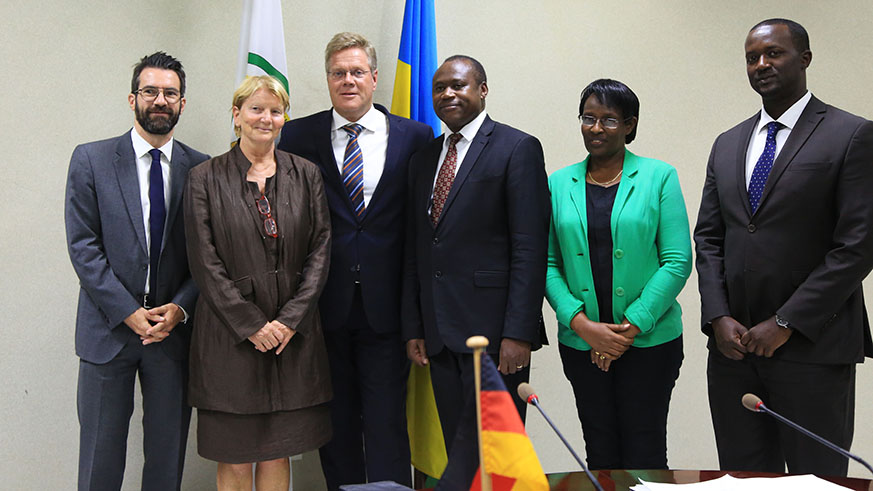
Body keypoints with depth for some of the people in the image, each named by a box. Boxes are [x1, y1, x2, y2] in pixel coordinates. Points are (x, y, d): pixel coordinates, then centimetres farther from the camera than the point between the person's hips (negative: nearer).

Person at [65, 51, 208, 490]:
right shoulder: (91, 160, 0)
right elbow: (82, 246, -5)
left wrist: (179, 308, -11)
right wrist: (130, 313, -12)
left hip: (173, 327, 2)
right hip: (109, 327, -1)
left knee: (168, 455, 10)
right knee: (101, 454, 7)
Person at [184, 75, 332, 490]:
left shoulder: (306, 175, 7)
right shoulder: (206, 179, 0)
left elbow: (320, 250, 3)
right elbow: (205, 262, -4)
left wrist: (291, 319, -7)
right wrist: (251, 325, -10)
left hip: (292, 335, 2)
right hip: (230, 337, -2)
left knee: (278, 453, 9)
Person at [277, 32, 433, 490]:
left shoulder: (415, 137, 3)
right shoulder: (298, 136, 4)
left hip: (385, 308, -1)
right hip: (326, 308, 1)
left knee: (386, 425, 1)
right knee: (336, 423, 12)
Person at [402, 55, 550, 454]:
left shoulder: (517, 148, -4)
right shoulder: (423, 159, 16)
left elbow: (530, 248, -11)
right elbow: (414, 251, 16)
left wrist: (519, 333, -17)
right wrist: (413, 328, 10)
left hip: (493, 331, -6)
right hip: (438, 333, 6)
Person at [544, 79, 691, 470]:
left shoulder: (659, 177, 0)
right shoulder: (559, 183, 7)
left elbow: (677, 261, -5)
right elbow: (548, 263, 4)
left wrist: (632, 327, -11)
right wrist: (581, 323, -10)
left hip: (649, 340, -2)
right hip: (580, 343, 2)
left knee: (644, 453, 2)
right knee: (600, 453, 9)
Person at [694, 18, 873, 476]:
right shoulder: (727, 144, 14)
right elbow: (708, 238, 12)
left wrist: (785, 324, -13)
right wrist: (719, 318, -3)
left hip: (812, 348, -5)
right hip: (734, 344, 5)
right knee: (743, 474, 10)